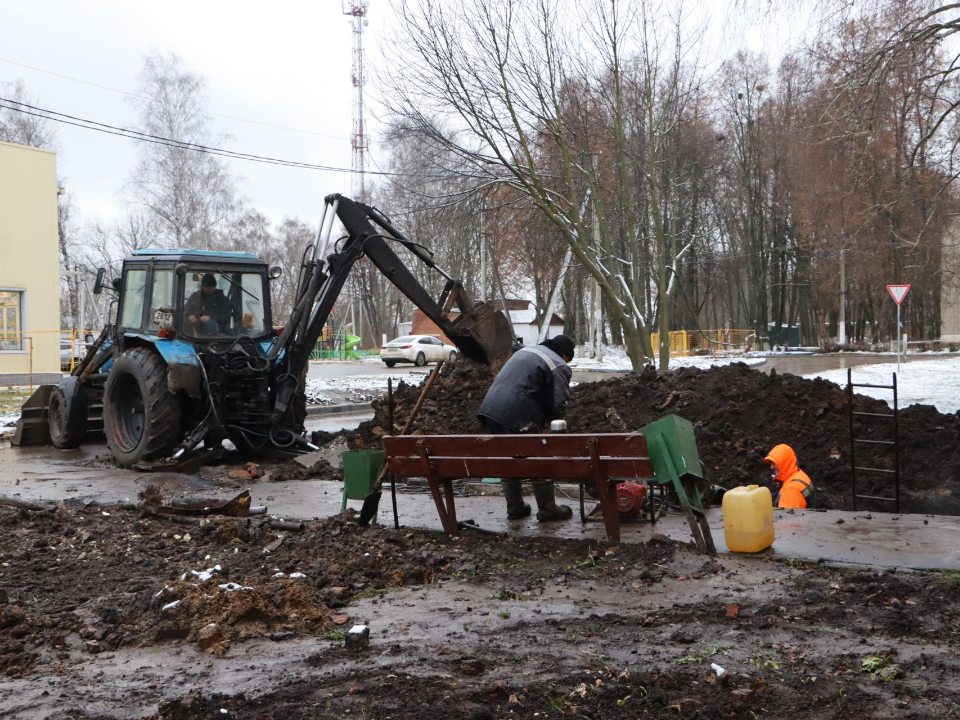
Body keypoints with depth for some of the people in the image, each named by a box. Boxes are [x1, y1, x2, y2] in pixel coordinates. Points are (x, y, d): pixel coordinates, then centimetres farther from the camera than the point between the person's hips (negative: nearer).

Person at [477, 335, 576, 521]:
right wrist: (543, 420, 15)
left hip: (490, 409, 8)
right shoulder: (559, 367, 0)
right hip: (517, 417, -7)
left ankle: (515, 508, 29)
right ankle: (547, 510, 18)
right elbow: (558, 404, -6)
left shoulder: (525, 351, 24)